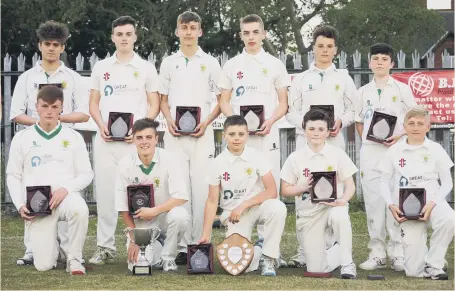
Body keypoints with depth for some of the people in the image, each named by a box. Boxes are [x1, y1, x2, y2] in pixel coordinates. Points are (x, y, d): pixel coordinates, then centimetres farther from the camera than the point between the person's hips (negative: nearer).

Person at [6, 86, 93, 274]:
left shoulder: (73, 137, 6)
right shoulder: (22, 138, 7)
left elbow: (86, 174, 5)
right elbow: (13, 176, 10)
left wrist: (66, 189, -14)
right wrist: (20, 205, -5)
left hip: (66, 196, 0)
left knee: (79, 210, -39)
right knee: (43, 265, -13)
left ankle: (74, 259, -14)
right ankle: (52, 248, 26)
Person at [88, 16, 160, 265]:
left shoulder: (146, 68, 7)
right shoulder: (101, 67, 13)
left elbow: (154, 105, 5)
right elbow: (93, 103, 14)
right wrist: (102, 126, -5)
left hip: (135, 139, -2)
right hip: (105, 138, 2)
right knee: (105, 190, 1)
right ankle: (105, 246, 7)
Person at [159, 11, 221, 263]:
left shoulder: (210, 63, 6)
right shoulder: (168, 63, 11)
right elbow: (163, 99, 15)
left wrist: (206, 122, -9)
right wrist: (169, 121, -4)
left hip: (201, 134, -1)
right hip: (175, 135, 2)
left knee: (201, 188, -4)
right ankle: (182, 245, 4)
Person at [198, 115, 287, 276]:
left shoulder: (256, 157, -9)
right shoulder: (218, 163, -7)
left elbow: (272, 191, -13)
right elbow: (212, 201, -3)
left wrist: (243, 205, -20)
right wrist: (206, 234, -8)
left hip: (257, 207, 0)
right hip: (232, 213, 0)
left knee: (278, 207, -35)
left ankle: (268, 260, -19)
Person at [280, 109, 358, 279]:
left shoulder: (337, 154, -2)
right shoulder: (295, 158, -2)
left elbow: (350, 185, -2)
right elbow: (285, 190, 3)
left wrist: (342, 200, -24)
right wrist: (303, 187, -17)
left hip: (332, 206, -1)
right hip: (308, 214, 1)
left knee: (339, 215, -41)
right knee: (316, 269, -4)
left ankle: (347, 263, -22)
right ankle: (338, 251, 31)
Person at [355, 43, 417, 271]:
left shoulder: (402, 89, 3)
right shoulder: (363, 92, 11)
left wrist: (400, 136, -13)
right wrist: (367, 139, 0)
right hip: (370, 152, 3)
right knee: (373, 201, 2)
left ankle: (398, 254, 1)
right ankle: (377, 253, 9)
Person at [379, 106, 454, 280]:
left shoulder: (435, 150, 3)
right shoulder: (394, 151, 4)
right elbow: (384, 182, 9)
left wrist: (432, 203, -13)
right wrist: (391, 205, -9)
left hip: (432, 204, 0)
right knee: (414, 271, -12)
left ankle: (434, 264, -16)